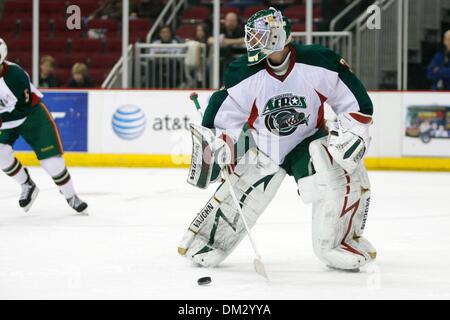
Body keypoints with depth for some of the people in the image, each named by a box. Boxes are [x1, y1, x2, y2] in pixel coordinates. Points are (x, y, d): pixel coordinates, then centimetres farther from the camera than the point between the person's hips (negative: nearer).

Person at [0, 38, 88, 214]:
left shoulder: (15, 74, -32)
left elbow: (22, 109, -29)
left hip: (31, 114, -5)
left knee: (50, 157, -5)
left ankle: (70, 196, 14)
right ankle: (28, 186, 5)